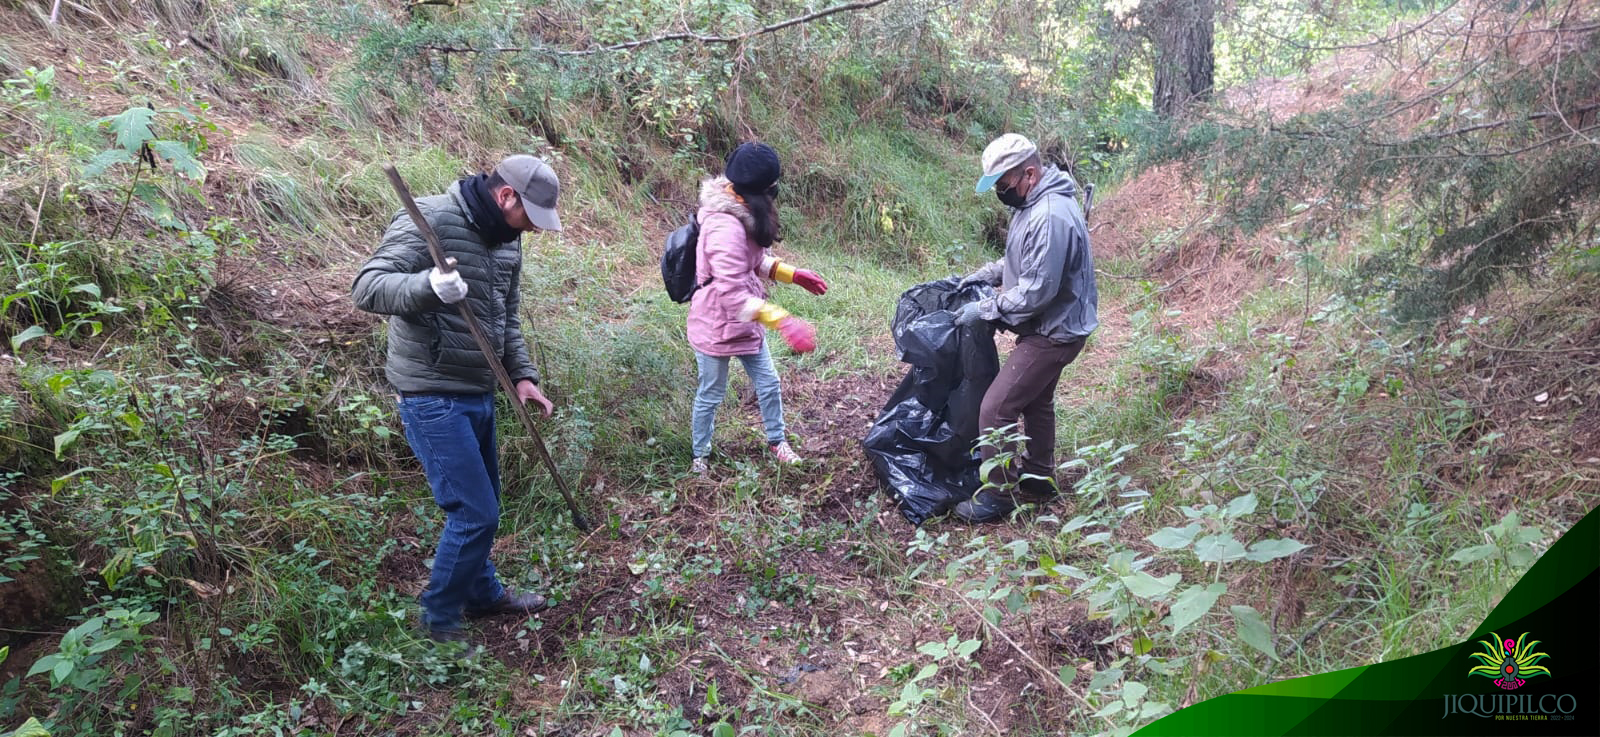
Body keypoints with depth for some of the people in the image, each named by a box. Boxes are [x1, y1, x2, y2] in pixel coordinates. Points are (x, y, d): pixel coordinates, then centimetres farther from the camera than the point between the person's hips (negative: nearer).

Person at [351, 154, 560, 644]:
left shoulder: (506, 239, 8)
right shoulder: (430, 220, -17)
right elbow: (367, 287, -24)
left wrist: (522, 375, 6)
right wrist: (428, 285, -42)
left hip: (478, 393, 8)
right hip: (434, 398, -8)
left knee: (482, 506, 20)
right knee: (474, 513, -6)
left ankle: (483, 593, 41)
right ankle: (439, 620, 15)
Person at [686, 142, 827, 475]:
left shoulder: (742, 214, -1)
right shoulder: (725, 228, -32)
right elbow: (733, 294, -35)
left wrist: (792, 274, 5)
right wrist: (781, 320, -39)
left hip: (745, 321, 9)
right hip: (717, 325, -9)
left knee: (768, 384, 17)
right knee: (711, 394, 12)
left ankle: (777, 441, 39)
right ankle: (700, 455, 34)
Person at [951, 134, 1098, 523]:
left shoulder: (1050, 217, -29)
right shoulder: (1033, 202, 5)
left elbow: (1037, 290, -29)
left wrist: (984, 309, -20)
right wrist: (986, 273, 5)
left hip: (1053, 331, -11)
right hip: (1050, 327, 11)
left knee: (996, 408, -8)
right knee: (1036, 402, 22)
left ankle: (997, 496, 5)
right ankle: (1038, 480, 38)